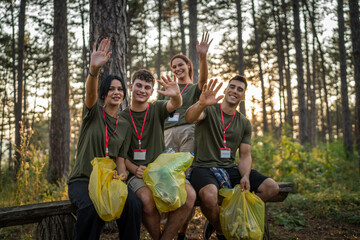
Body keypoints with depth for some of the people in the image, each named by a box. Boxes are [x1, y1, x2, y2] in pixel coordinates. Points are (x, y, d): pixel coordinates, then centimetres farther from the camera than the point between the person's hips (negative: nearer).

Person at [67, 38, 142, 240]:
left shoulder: (125, 125, 12)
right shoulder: (93, 113, 2)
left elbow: (120, 159, 10)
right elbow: (90, 93, -22)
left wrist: (122, 174, -13)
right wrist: (94, 69, -41)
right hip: (82, 179, -3)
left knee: (134, 204, -29)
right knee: (92, 207, -37)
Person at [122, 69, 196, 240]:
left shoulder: (157, 109, 8)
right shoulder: (122, 117, 6)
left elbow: (175, 105, -16)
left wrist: (176, 95, -40)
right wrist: (134, 169, -13)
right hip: (137, 173, -2)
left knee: (189, 194, -25)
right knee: (147, 199, -34)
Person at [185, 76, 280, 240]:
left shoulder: (244, 124, 14)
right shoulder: (209, 110, 0)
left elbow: (245, 155, 11)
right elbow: (189, 118, -23)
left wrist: (245, 176, -10)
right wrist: (201, 104, -47)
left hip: (230, 169, 5)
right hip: (203, 167, -5)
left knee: (271, 187, -11)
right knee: (209, 194, -38)